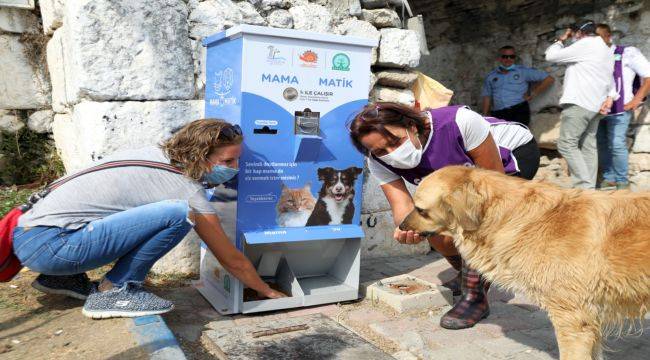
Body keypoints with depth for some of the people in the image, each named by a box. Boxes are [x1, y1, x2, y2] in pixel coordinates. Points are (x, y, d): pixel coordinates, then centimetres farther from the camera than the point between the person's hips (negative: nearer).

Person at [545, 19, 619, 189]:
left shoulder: (585, 44, -7)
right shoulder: (605, 50, 23)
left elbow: (551, 55, -6)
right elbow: (610, 78, 22)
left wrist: (561, 39, 11)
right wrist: (610, 97, 8)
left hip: (579, 103, -10)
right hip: (595, 105, 10)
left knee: (566, 145, -11)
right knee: (588, 146, 7)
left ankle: (584, 186, -18)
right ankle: (589, 187, 6)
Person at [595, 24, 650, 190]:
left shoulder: (627, 53, -3)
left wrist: (636, 100, -8)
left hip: (618, 109, -5)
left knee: (616, 144, -12)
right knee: (602, 144, 5)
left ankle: (622, 182, 0)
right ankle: (609, 179, 14)